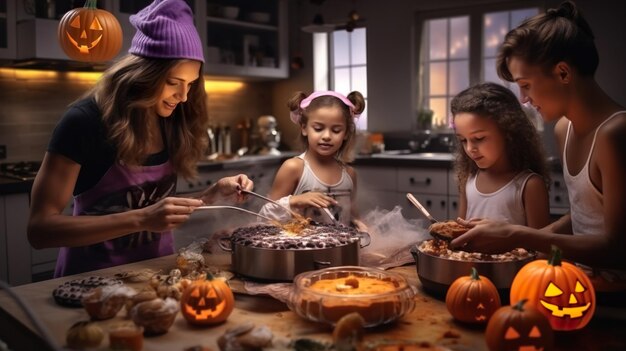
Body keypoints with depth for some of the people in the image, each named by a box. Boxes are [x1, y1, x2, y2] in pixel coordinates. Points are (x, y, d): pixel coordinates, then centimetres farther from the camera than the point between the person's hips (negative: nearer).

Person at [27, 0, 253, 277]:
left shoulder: (171, 123, 1)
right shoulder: (85, 121, -15)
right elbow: (40, 229, -18)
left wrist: (217, 192, -6)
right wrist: (140, 219, -28)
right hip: (95, 275, -4)